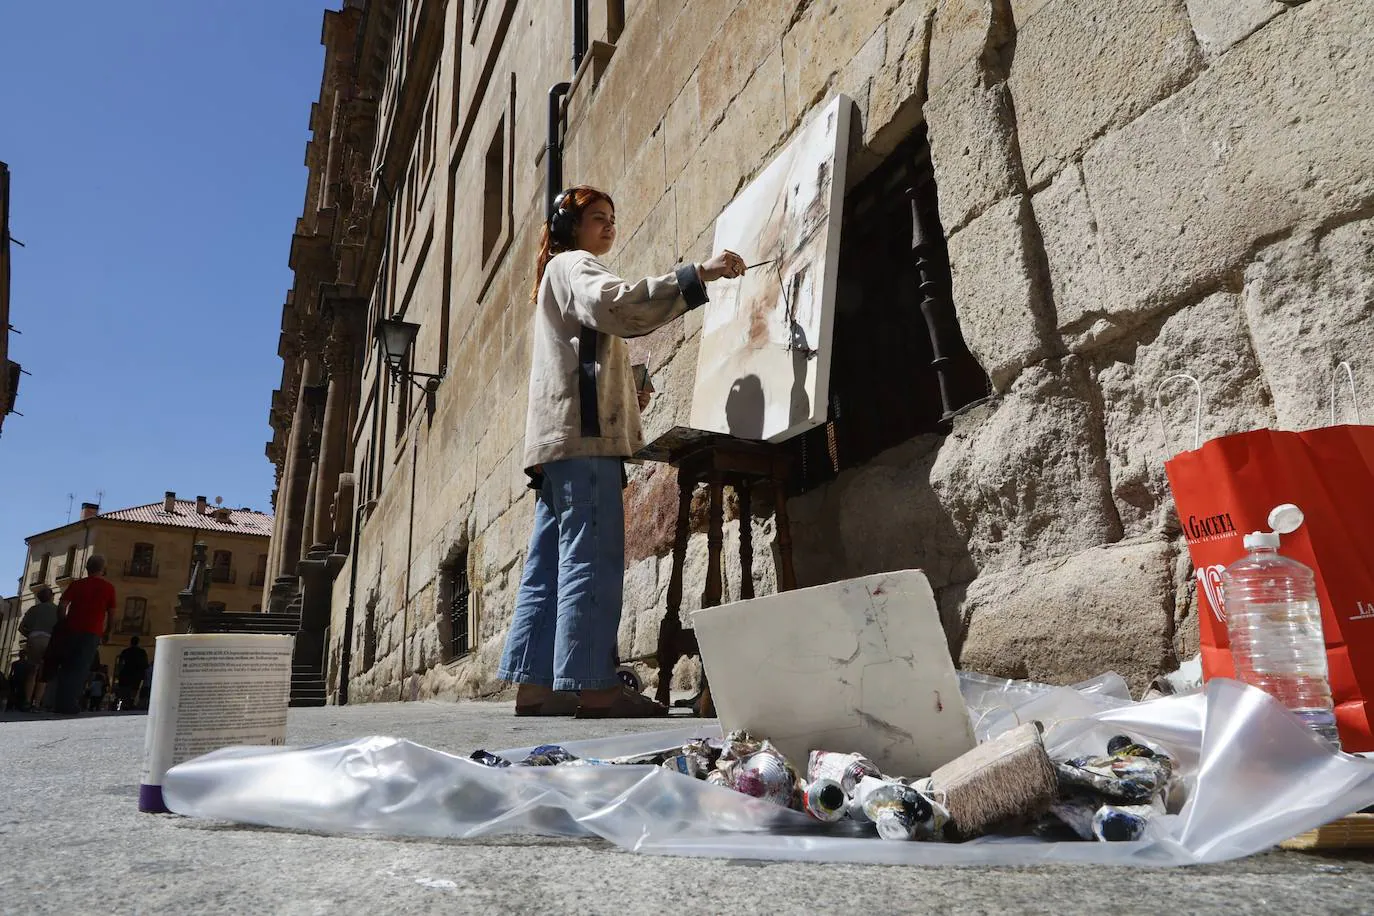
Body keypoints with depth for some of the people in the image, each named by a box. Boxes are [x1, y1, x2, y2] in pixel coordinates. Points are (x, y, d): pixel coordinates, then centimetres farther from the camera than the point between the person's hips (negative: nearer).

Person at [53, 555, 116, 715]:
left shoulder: (76, 584, 9)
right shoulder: (108, 587, 3)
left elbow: (62, 605, 1)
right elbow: (111, 613, 4)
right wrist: (108, 633, 15)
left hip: (72, 630, 3)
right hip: (92, 632, -3)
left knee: (66, 667, 12)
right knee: (81, 669, -3)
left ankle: (61, 703, 12)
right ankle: (70, 705, -9)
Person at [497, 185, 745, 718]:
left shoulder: (561, 279, 36)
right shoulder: (573, 265, 6)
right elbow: (616, 305, -19)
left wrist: (628, 394, 17)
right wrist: (698, 274, -23)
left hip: (556, 439, 10)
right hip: (583, 433, -10)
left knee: (548, 567, 2)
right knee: (592, 560, -16)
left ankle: (534, 686, 2)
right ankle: (592, 687, -19)